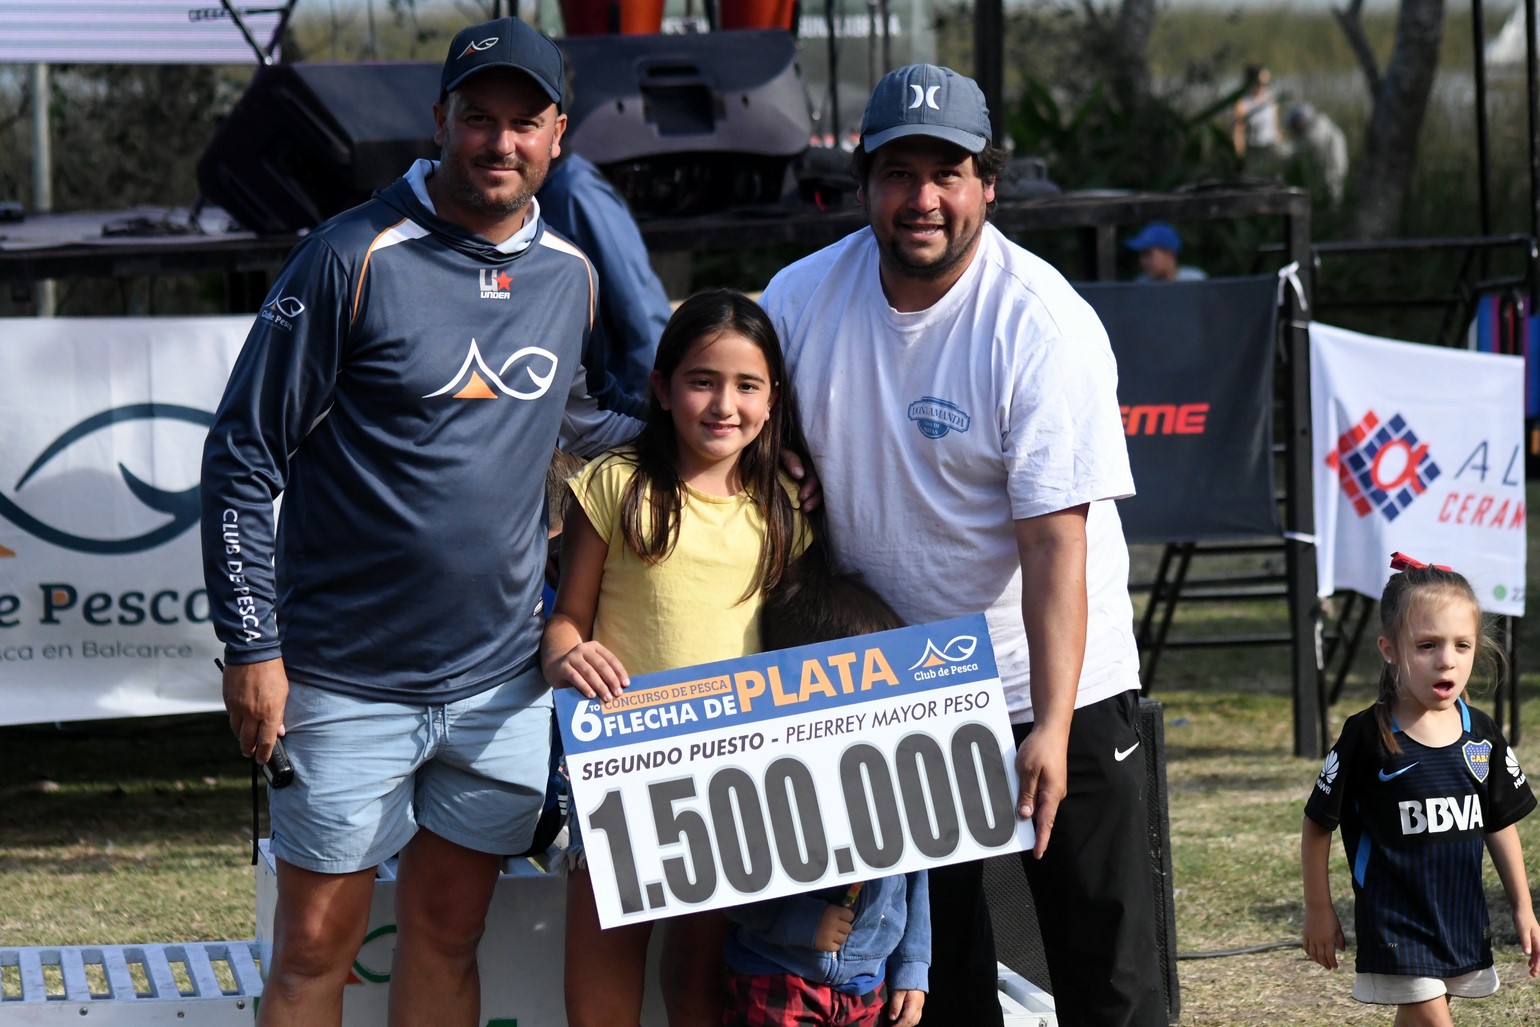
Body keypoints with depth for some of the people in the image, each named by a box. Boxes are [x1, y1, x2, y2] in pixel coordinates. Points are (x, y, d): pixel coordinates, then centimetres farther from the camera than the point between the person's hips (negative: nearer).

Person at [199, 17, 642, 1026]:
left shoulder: (571, 276, 7)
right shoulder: (358, 258, -11)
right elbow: (244, 455, -9)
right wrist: (253, 646, -12)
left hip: (501, 679, 5)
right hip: (348, 679, -5)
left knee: (447, 936, 11)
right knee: (317, 945, 1)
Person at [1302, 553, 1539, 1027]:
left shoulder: (1482, 736, 1)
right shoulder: (1368, 739, -13)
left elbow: (1500, 825, 12)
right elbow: (1317, 826, -5)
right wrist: (1318, 911, -2)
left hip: (1463, 921, 5)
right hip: (1397, 925, -5)